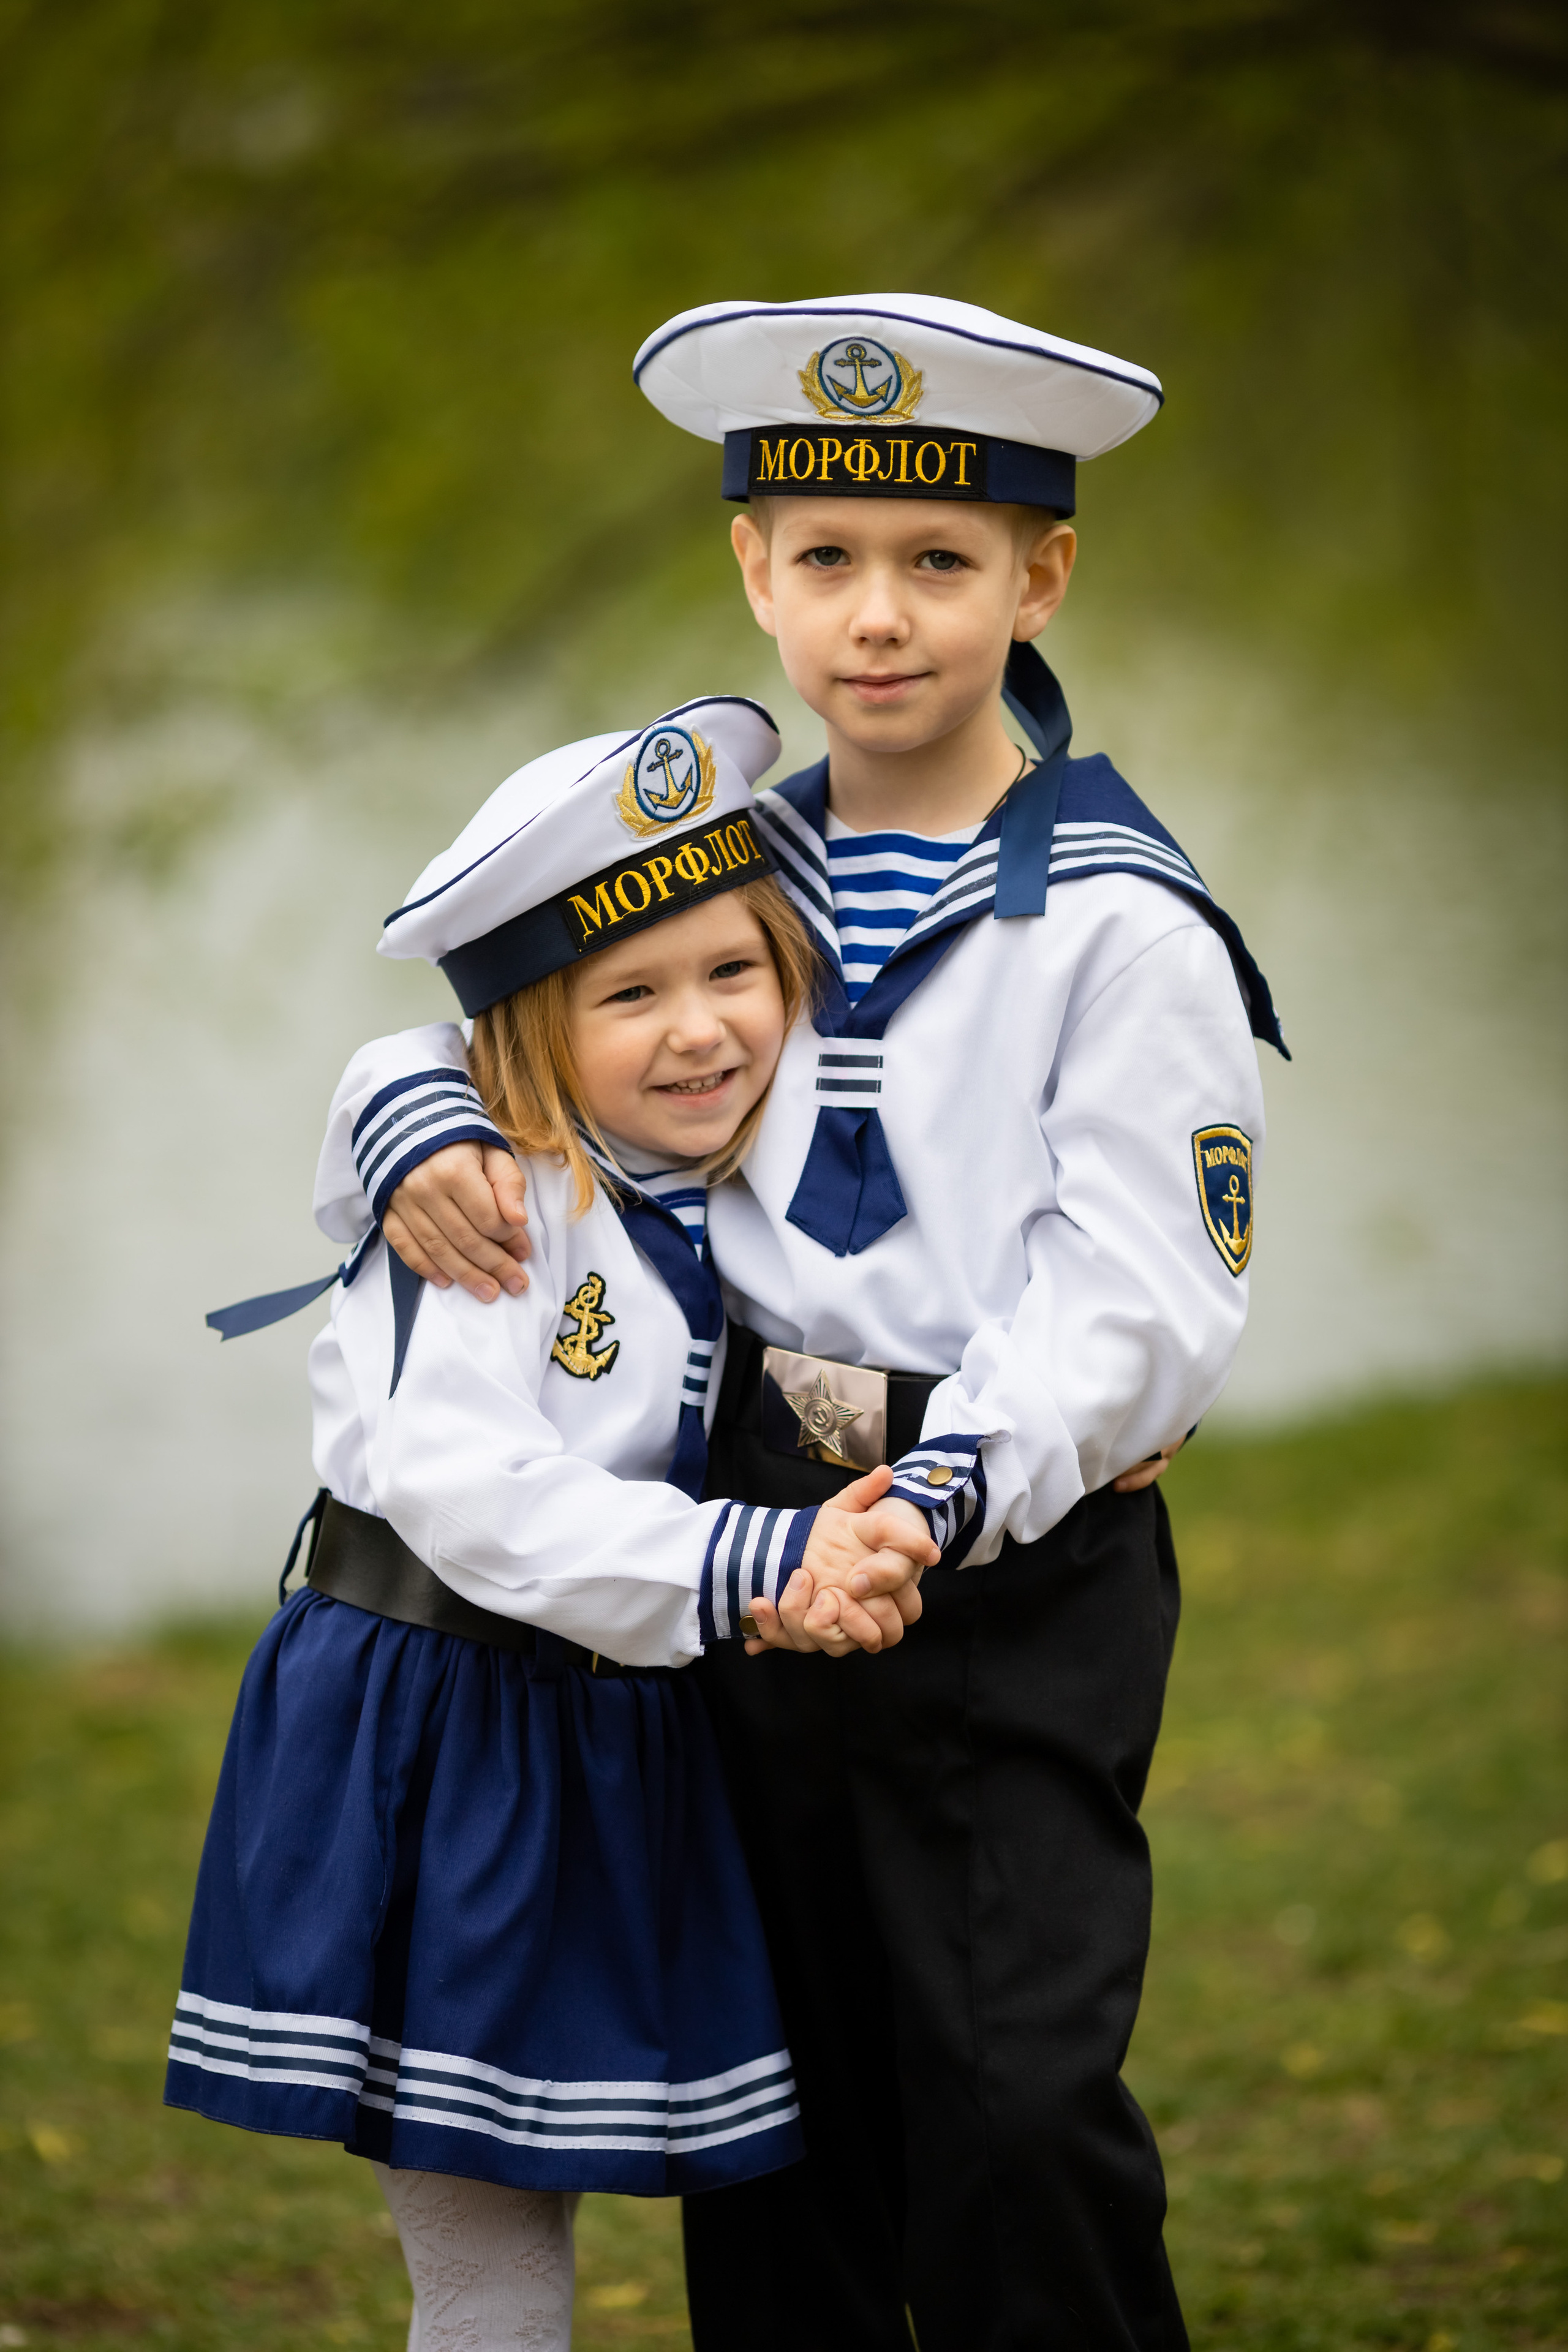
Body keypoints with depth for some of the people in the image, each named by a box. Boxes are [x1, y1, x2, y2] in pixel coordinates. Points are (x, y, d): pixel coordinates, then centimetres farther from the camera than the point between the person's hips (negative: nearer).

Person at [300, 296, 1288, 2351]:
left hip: (1021, 1566, -5)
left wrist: (946, 1492, -29)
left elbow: (1135, 1304, -14)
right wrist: (418, 1138, -7)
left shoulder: (1117, 924, -8)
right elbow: (483, 1022, 17)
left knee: (1015, 2104, -10)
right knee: (768, 2115, 11)